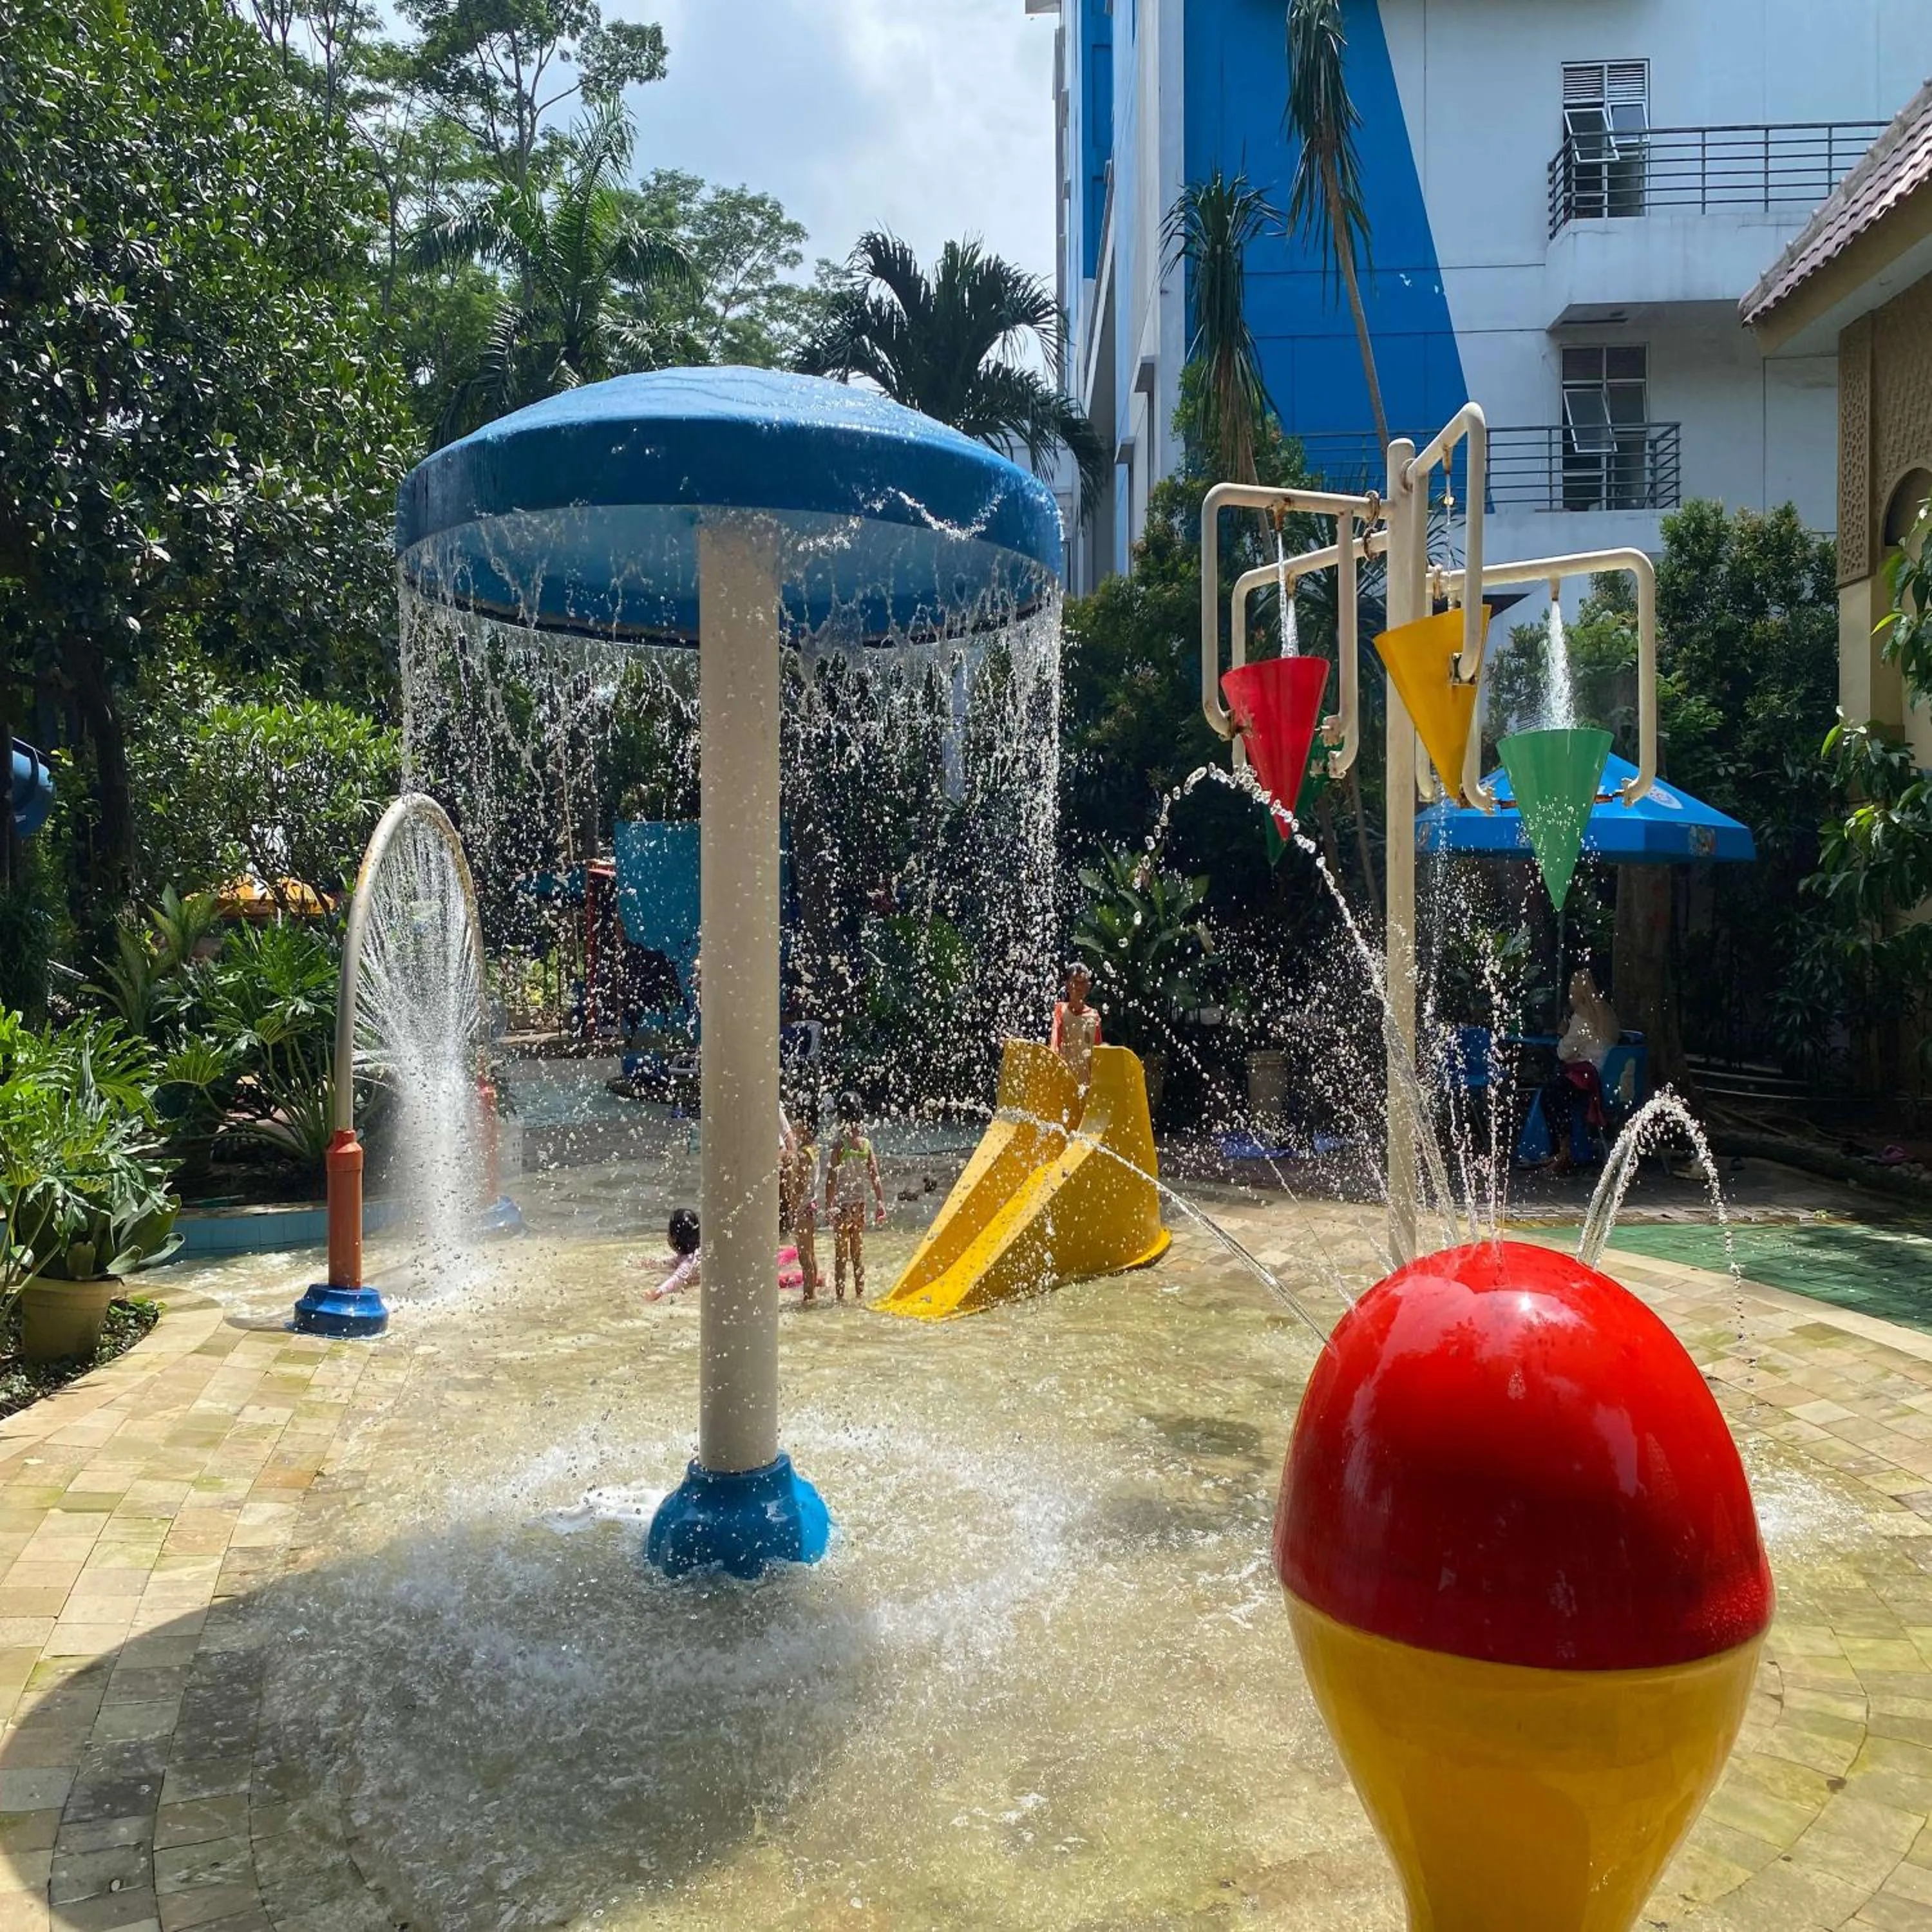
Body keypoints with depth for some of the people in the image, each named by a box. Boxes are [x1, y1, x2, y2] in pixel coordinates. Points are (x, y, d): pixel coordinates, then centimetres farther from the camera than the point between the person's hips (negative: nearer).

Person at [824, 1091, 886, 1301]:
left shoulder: (839, 1145, -13)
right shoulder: (866, 1144, 0)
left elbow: (832, 1179, -16)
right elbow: (875, 1178, 1)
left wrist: (828, 1206, -11)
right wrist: (880, 1204, 5)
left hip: (842, 1205, -4)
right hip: (860, 1203, 4)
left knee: (841, 1254, 2)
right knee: (858, 1252, 14)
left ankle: (840, 1295, 4)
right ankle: (859, 1294, 19)